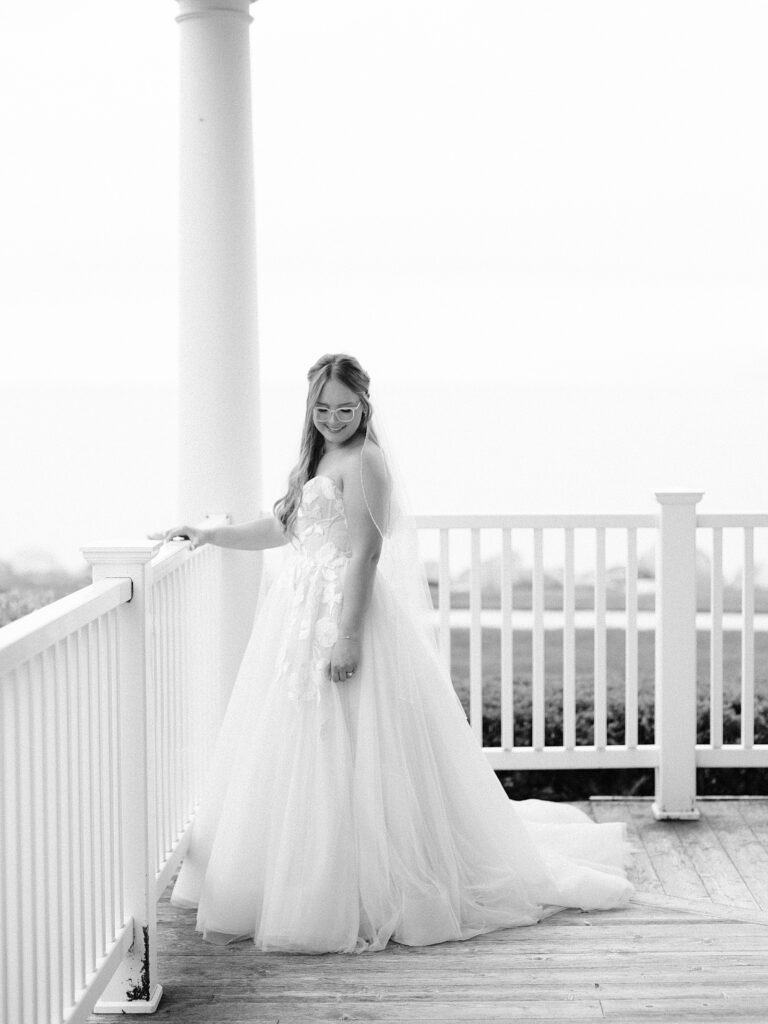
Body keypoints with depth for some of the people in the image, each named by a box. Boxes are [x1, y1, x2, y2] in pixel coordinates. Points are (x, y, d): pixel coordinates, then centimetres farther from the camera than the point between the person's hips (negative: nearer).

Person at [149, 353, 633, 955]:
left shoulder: (363, 460, -11)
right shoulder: (315, 460, 18)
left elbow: (366, 553, -18)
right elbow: (279, 530, 26)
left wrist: (348, 635, -23)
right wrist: (209, 535, 17)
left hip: (344, 612, -10)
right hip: (301, 619, 10)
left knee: (346, 761, -6)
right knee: (294, 763, 12)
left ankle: (362, 902, 2)